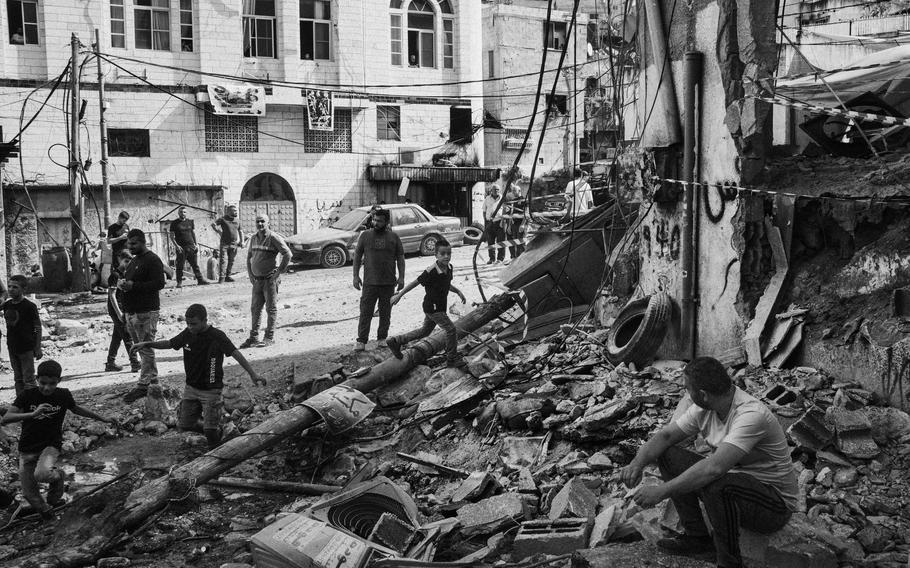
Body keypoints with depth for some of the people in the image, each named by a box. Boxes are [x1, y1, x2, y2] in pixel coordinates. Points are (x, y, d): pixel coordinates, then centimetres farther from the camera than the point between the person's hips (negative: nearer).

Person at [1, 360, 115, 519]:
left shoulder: (63, 395, -8)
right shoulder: (27, 396, -13)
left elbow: (76, 409, 13)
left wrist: (103, 419, 18)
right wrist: (33, 414, -37)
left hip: (51, 445, -1)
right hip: (27, 448, 1)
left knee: (42, 474, -32)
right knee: (29, 494, 4)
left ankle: (57, 475, 4)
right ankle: (44, 511, 36)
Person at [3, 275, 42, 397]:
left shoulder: (29, 306, -11)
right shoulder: (6, 305, 5)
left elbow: (38, 328, -8)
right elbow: (8, 325, 14)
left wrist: (38, 348, -10)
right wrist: (8, 343, 10)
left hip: (27, 349, -6)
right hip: (12, 348, 6)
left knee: (28, 380, -3)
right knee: (18, 379, 13)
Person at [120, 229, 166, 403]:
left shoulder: (152, 260, -10)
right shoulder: (134, 260, 20)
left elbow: (159, 283, -20)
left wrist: (133, 286, -22)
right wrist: (122, 282, 8)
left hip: (146, 312, -10)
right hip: (131, 310, 10)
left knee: (146, 349, -5)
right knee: (141, 348, 13)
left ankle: (143, 386, -3)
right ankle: (153, 379, 21)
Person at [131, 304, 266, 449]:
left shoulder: (217, 336, -20)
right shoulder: (187, 334, -3)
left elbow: (236, 354, -26)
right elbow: (169, 343, 14)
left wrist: (253, 374, -35)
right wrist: (146, 344, 4)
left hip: (211, 390, -6)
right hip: (191, 387, 6)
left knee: (210, 431, -11)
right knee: (184, 425, 10)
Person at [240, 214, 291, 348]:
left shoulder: (274, 238, -10)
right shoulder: (254, 238, 11)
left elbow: (287, 254, -14)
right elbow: (249, 257, 22)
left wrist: (279, 272, -13)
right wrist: (250, 274, 12)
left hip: (270, 279, -7)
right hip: (257, 279, 7)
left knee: (271, 308, -1)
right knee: (255, 308, 9)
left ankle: (270, 337, 5)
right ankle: (253, 337, 16)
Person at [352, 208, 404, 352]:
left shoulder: (393, 237, 5)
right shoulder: (365, 235, 4)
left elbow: (400, 258, 8)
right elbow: (357, 256, 7)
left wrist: (401, 277, 1)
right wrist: (356, 275, 1)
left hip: (388, 282, 1)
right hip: (369, 282, -1)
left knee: (385, 313, 8)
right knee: (365, 312, -4)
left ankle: (382, 338, 21)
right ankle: (361, 341, -2)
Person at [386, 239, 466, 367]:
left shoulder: (449, 268, -1)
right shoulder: (431, 272, -25)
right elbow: (415, 283, -16)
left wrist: (458, 292, 7)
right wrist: (399, 295, -11)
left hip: (440, 307, 9)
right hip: (432, 307, -9)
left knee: (425, 331, 20)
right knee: (451, 329, -7)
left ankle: (396, 342, 31)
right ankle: (452, 359, 8)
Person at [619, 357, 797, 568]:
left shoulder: (751, 415, -31)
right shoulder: (704, 409, -6)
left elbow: (715, 467, -41)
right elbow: (666, 436, 2)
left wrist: (663, 490, -39)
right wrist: (637, 463, -17)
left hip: (776, 503, -8)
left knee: (716, 483, -38)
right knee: (668, 456, -2)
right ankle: (697, 537, 7)